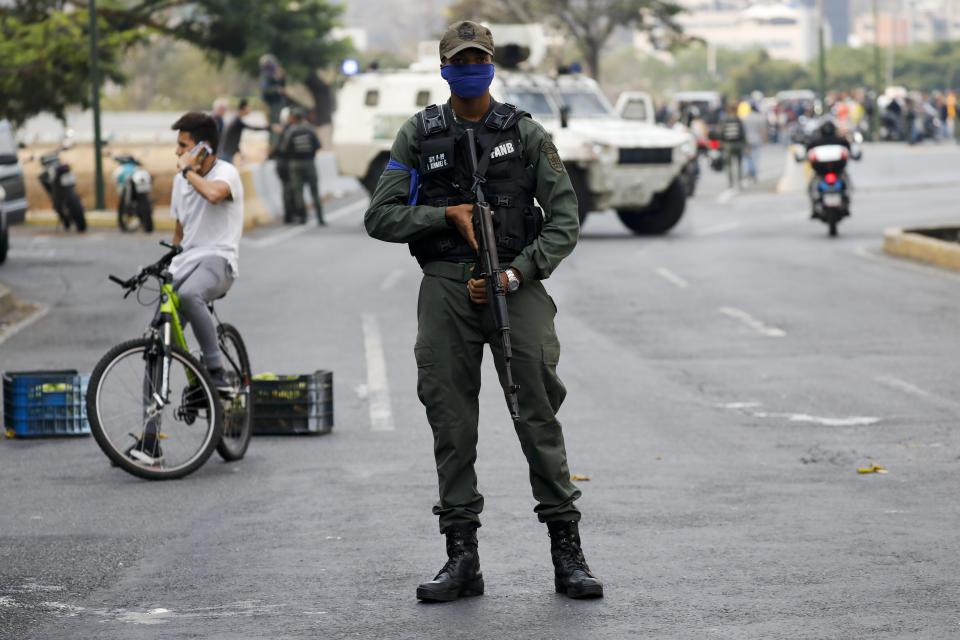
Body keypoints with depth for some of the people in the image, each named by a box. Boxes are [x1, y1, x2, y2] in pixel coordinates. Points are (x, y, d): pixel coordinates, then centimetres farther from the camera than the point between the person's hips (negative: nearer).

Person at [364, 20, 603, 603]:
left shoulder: (526, 133, 4)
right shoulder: (419, 135, 8)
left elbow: (565, 219, 1)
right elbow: (381, 217, 4)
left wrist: (515, 274, -10)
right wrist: (448, 215, -9)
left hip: (516, 285, -1)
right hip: (447, 288, 1)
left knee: (538, 415, -6)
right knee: (452, 424, 1)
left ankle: (568, 554, -1)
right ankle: (462, 560, 6)